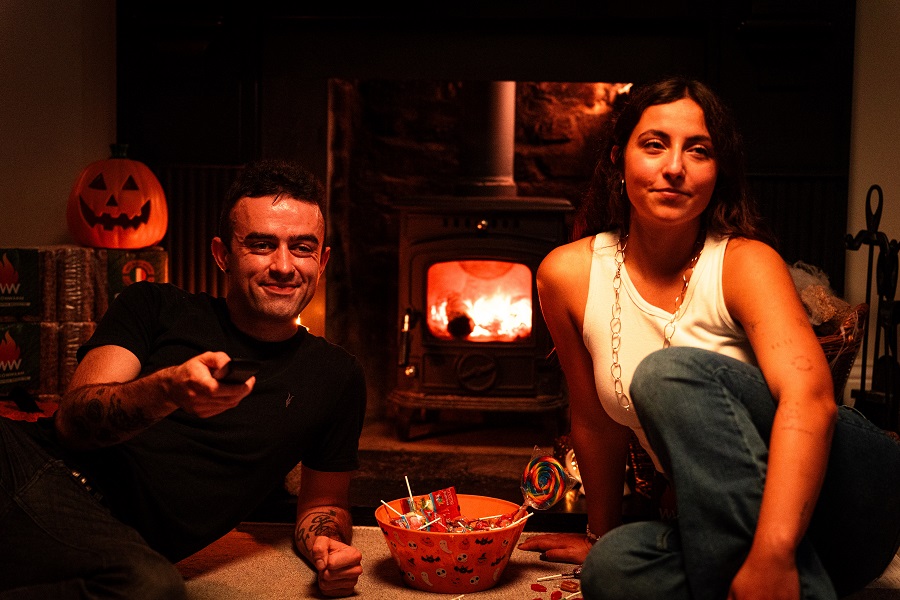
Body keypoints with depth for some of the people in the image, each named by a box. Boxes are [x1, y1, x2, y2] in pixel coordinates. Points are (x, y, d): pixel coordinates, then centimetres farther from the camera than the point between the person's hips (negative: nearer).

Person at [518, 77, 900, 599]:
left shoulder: (746, 262, -13)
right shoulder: (569, 274, -3)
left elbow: (809, 397, -31)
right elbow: (596, 422, 8)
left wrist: (772, 556, -44)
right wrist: (604, 535, 19)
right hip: (723, 525, 3)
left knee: (668, 373, -28)